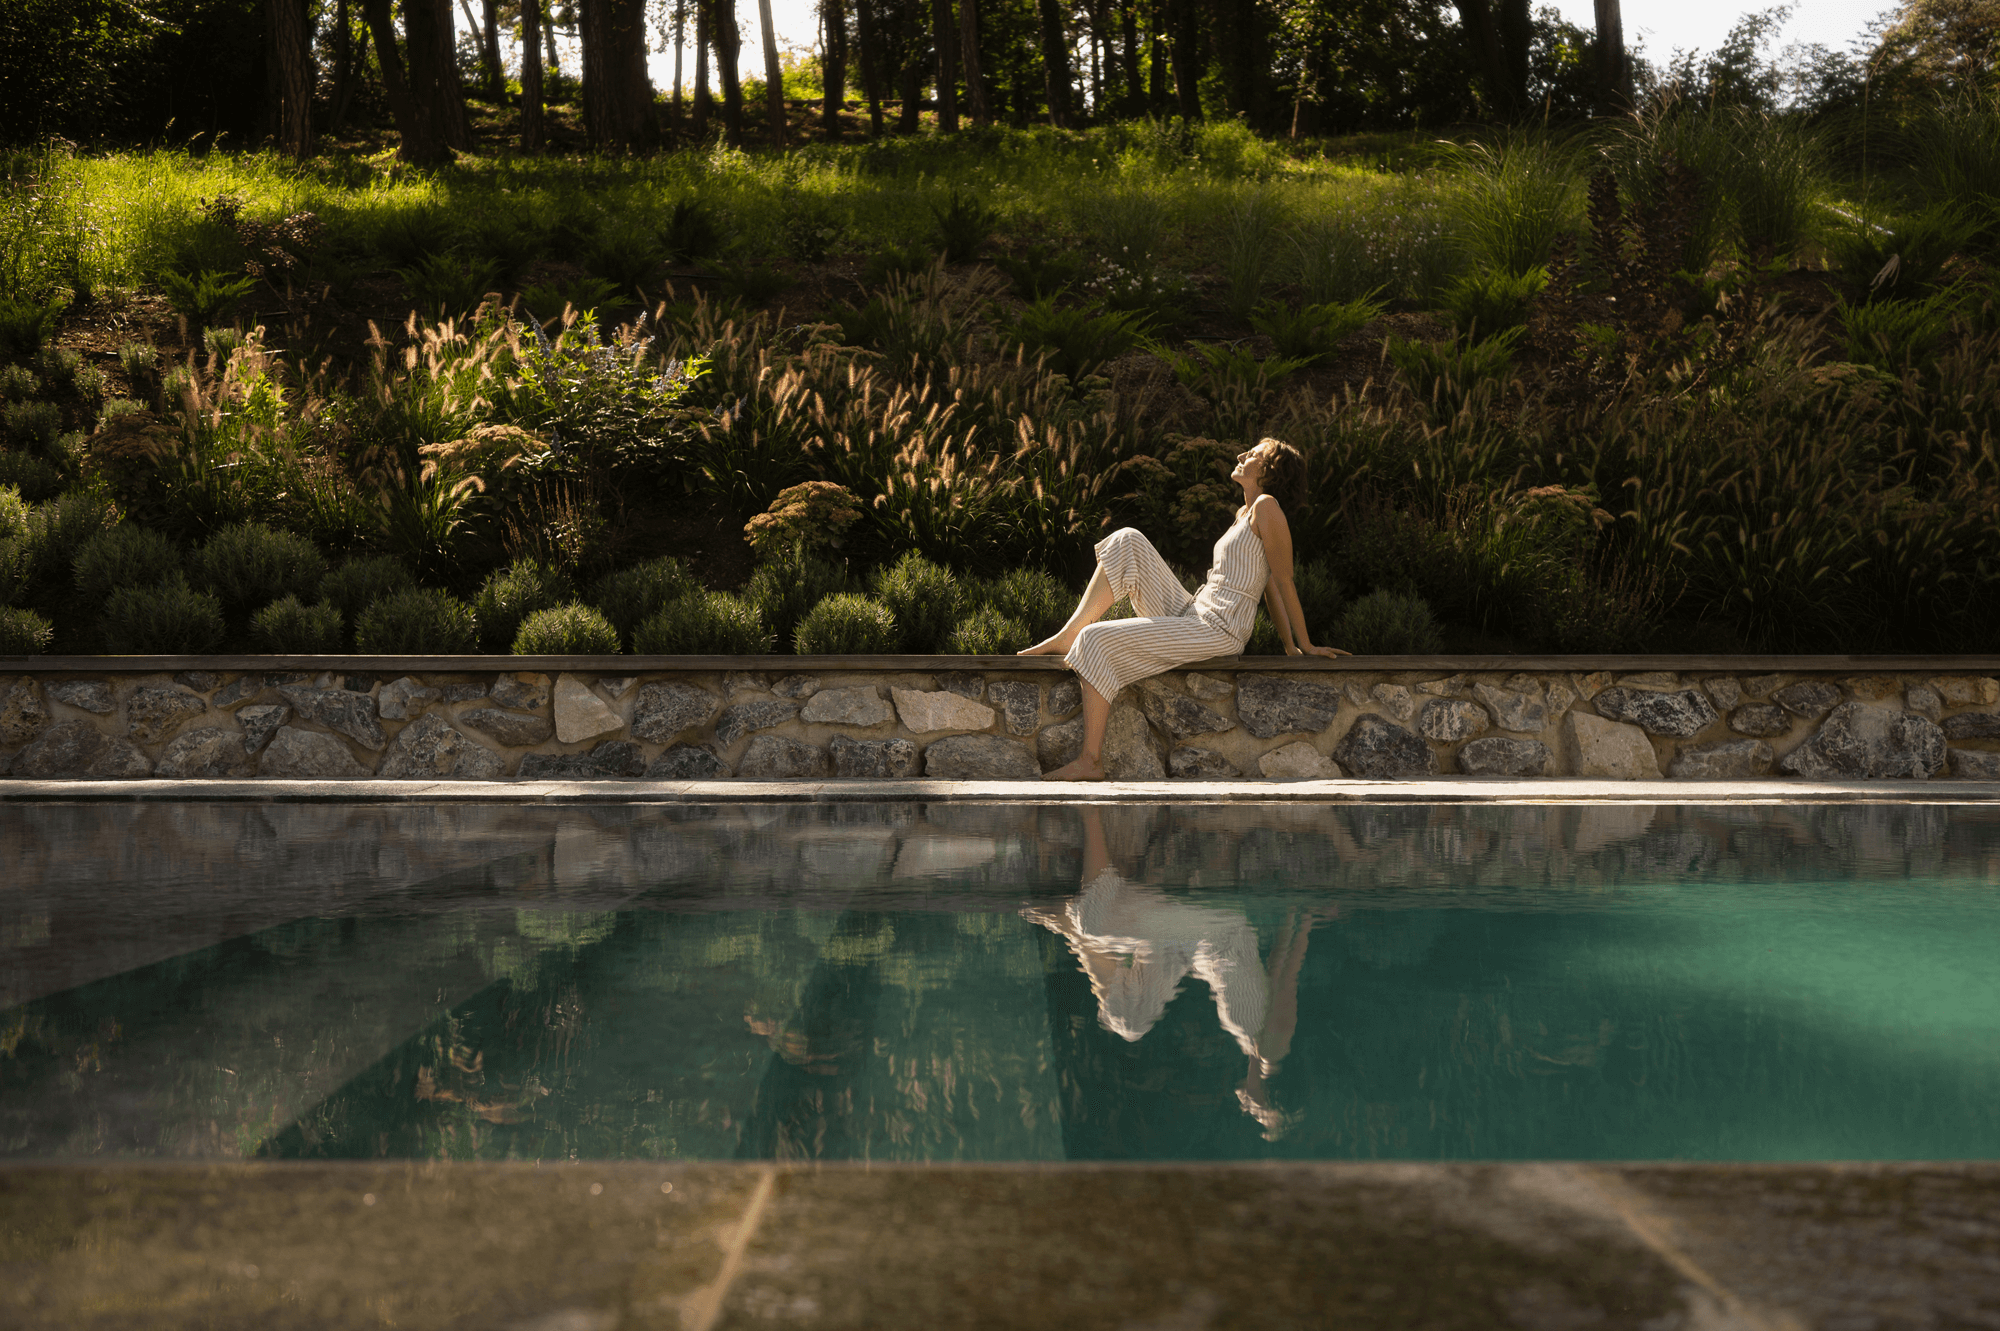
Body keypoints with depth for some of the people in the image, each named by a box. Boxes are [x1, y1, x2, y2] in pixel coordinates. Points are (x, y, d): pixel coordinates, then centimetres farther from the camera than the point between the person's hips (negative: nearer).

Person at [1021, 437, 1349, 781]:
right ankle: (1066, 638, -2)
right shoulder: (1244, 514, 22)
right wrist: (1289, 646, 17)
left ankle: (1090, 762, -20)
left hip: (1217, 632, -9)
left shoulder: (1266, 507, -8)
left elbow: (1283, 581, -7)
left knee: (1096, 640, -18)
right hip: (1193, 614, 9)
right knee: (1127, 542, 5)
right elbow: (1270, 587, 22)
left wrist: (1306, 645, -4)